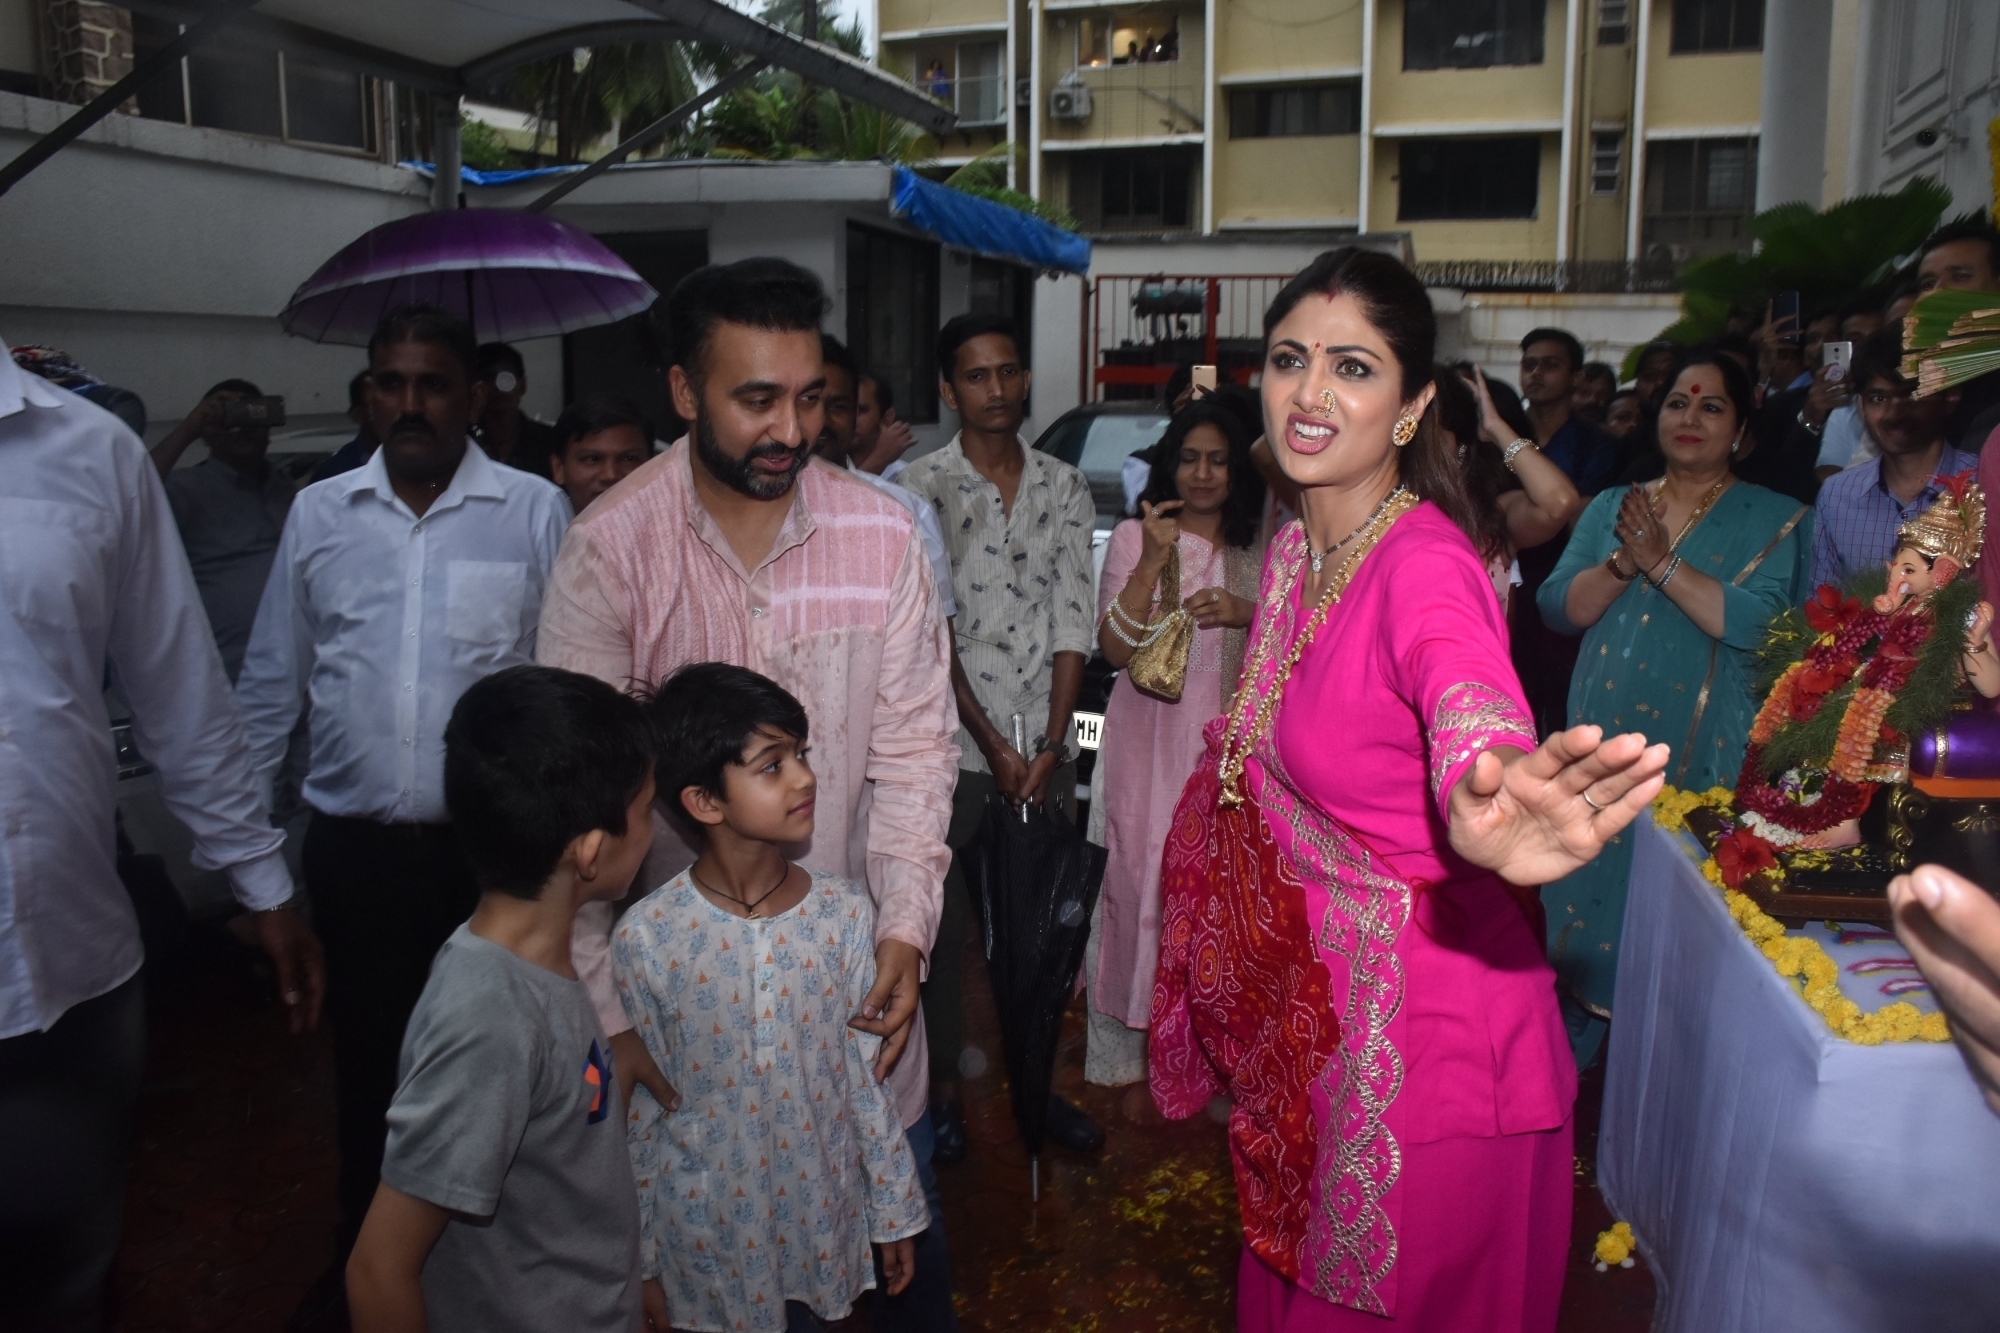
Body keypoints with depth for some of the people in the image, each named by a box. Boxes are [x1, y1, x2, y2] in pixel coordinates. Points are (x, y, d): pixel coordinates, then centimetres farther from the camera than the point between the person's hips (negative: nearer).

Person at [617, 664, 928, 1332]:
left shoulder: (844, 912, -13)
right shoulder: (645, 939, -18)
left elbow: (867, 1075, -2)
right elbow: (638, 1113, -8)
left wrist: (896, 1209, 5)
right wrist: (642, 1260, 0)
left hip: (821, 1216, 2)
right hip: (706, 1230, -2)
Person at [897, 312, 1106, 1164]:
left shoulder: (1065, 488, 8)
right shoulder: (922, 488, -3)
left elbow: (1073, 620, 3)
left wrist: (1050, 744, -7)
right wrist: (995, 745, -10)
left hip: (1047, 750, 3)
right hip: (954, 750, -3)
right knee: (945, 925, 6)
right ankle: (942, 1088, 23)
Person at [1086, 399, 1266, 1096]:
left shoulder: (1261, 548, 9)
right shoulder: (1133, 538, 1)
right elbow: (1116, 649, -7)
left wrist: (1244, 612, -8)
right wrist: (1153, 560, -16)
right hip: (1151, 737, -2)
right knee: (1142, 879, -3)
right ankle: (1130, 1057, 10)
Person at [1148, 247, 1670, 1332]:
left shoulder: (1426, 566, -24)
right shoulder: (1293, 548, 0)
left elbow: (1474, 715, -48)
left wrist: (1490, 814, -67)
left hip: (1419, 1026, -7)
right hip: (1309, 998, 7)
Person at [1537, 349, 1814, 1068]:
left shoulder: (1776, 520, 0)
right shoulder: (1611, 507, 11)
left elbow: (1758, 623, -16)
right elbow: (1558, 606, 0)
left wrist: (1662, 561, -18)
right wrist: (1621, 563, -16)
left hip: (1702, 752, -3)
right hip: (1603, 739, 3)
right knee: (1589, 885, 9)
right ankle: (1571, 1064, 24)